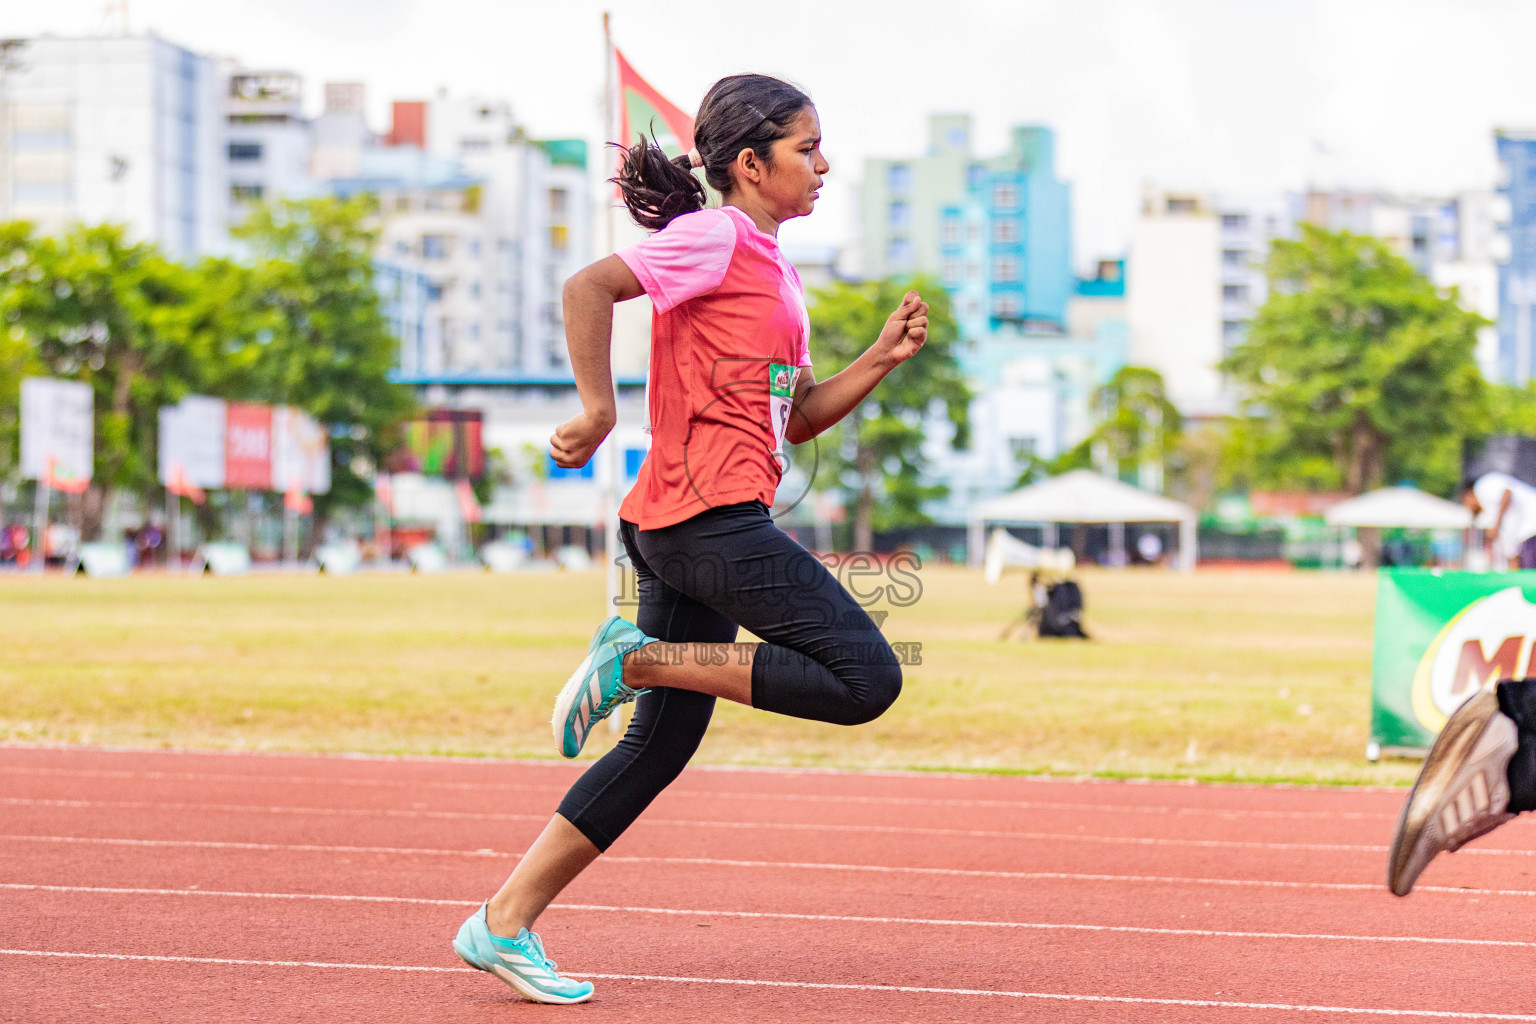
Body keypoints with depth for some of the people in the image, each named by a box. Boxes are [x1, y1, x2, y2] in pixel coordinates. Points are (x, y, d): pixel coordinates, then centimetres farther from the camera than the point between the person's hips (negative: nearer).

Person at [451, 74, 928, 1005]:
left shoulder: (771, 267, 22)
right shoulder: (714, 238, -7)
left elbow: (798, 417, 24)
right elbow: (589, 287, -19)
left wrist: (884, 357, 13)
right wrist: (598, 412, -18)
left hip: (688, 530, 10)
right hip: (710, 515, -10)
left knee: (661, 744, 11)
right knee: (866, 678, -13)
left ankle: (506, 923, 13)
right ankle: (639, 659, -9)